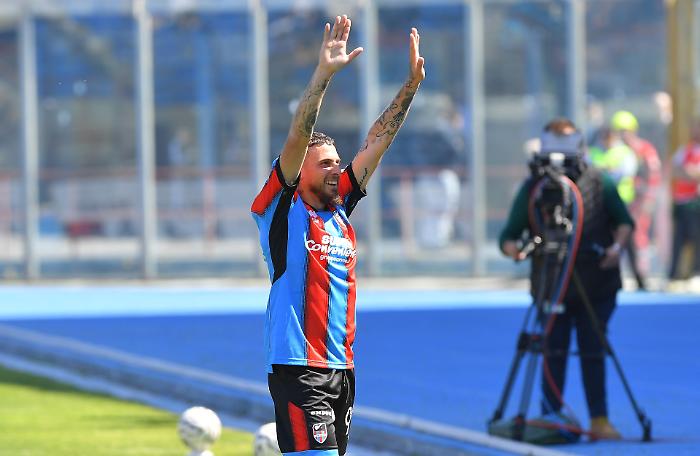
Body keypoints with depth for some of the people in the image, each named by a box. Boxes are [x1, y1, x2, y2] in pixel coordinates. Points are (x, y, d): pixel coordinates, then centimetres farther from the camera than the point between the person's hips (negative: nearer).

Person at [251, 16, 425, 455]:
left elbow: (377, 140, 14)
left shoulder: (340, 206, 14)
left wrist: (412, 83, 11)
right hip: (298, 367, -8)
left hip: (342, 366, 8)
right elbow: (298, 138, -15)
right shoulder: (283, 209, -3)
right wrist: (324, 73, -22)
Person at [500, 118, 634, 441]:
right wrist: (513, 248, -20)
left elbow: (624, 221, 11)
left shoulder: (599, 184, 5)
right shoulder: (532, 189, 3)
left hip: (596, 288, 0)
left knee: (593, 354, 2)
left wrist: (617, 245, -8)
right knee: (554, 354, -2)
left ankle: (600, 419, 6)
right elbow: (509, 235, 2)